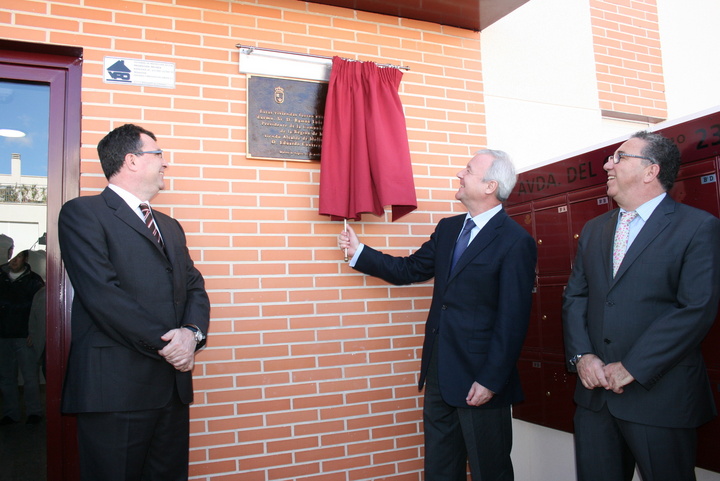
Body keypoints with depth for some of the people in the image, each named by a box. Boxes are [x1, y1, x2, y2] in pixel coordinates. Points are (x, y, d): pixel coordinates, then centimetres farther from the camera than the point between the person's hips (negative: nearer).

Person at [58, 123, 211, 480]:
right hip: (115, 387, -6)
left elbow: (195, 286, 14)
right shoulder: (83, 213, -3)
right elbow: (102, 294, -14)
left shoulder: (170, 226, 20)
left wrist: (193, 332, -7)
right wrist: (163, 343, -14)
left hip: (173, 385, 7)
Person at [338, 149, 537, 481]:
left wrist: (490, 381, -18)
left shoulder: (516, 242, -15)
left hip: (479, 380, -7)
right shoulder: (448, 228, 9)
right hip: (439, 373, 7)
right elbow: (409, 269, 13)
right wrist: (359, 251, 13)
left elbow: (513, 320, -17)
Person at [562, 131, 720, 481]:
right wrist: (581, 355, -7)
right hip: (594, 392, 5)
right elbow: (575, 297, 8)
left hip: (659, 396, -5)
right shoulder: (594, 230, 12)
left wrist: (631, 368, -17)